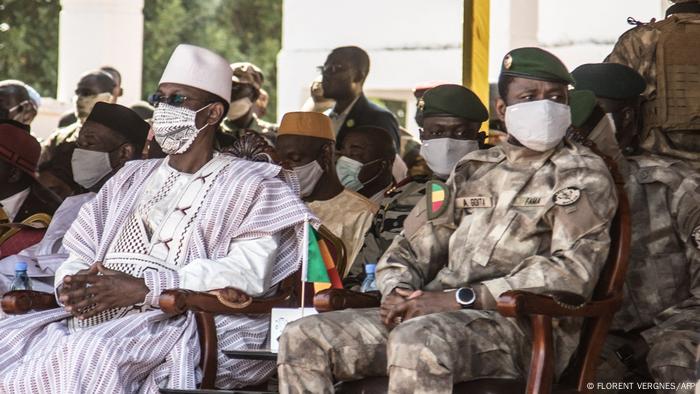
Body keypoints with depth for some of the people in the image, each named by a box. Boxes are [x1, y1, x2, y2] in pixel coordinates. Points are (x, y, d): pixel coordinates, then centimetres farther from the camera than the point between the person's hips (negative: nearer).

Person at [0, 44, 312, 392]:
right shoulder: (131, 178, 27)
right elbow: (77, 256, 22)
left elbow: (250, 269, -9)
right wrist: (71, 287, -5)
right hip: (93, 317, 6)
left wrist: (144, 288, -17)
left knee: (91, 353, -36)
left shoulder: (249, 185, 8)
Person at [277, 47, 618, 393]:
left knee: (417, 340, -39)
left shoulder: (582, 173, 5)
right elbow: (413, 245, 24)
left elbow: (574, 269, -10)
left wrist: (460, 299, -15)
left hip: (521, 322, -6)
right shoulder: (472, 169, 23)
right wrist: (399, 293, -3)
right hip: (436, 315, 6)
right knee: (303, 338, -9)